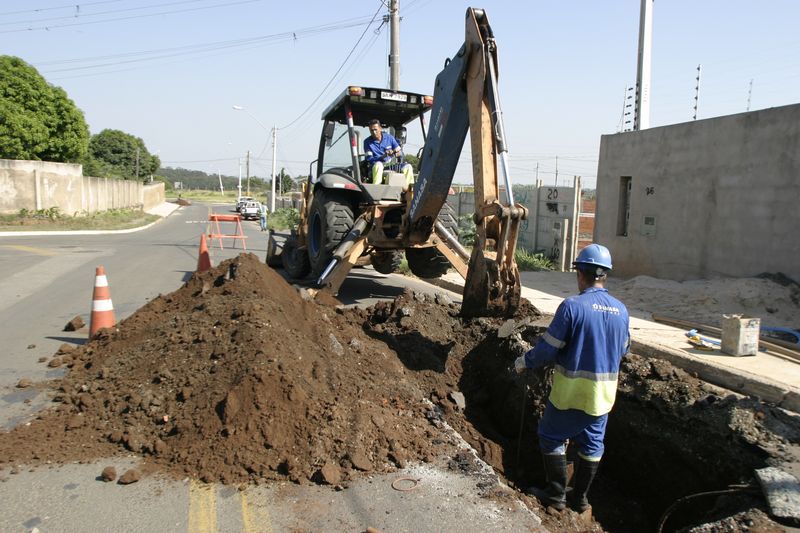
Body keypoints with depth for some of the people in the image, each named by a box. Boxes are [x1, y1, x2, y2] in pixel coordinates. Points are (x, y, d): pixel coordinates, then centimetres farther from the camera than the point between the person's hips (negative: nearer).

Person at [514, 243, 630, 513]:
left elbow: (548, 347, -17)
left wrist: (524, 362, 0)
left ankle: (556, 494, 22)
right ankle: (580, 498, 32)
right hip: (604, 393, 5)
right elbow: (623, 349, 12)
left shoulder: (572, 305, -20)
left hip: (571, 391, -5)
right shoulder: (621, 310, -2)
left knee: (551, 437, 14)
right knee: (592, 443, 19)